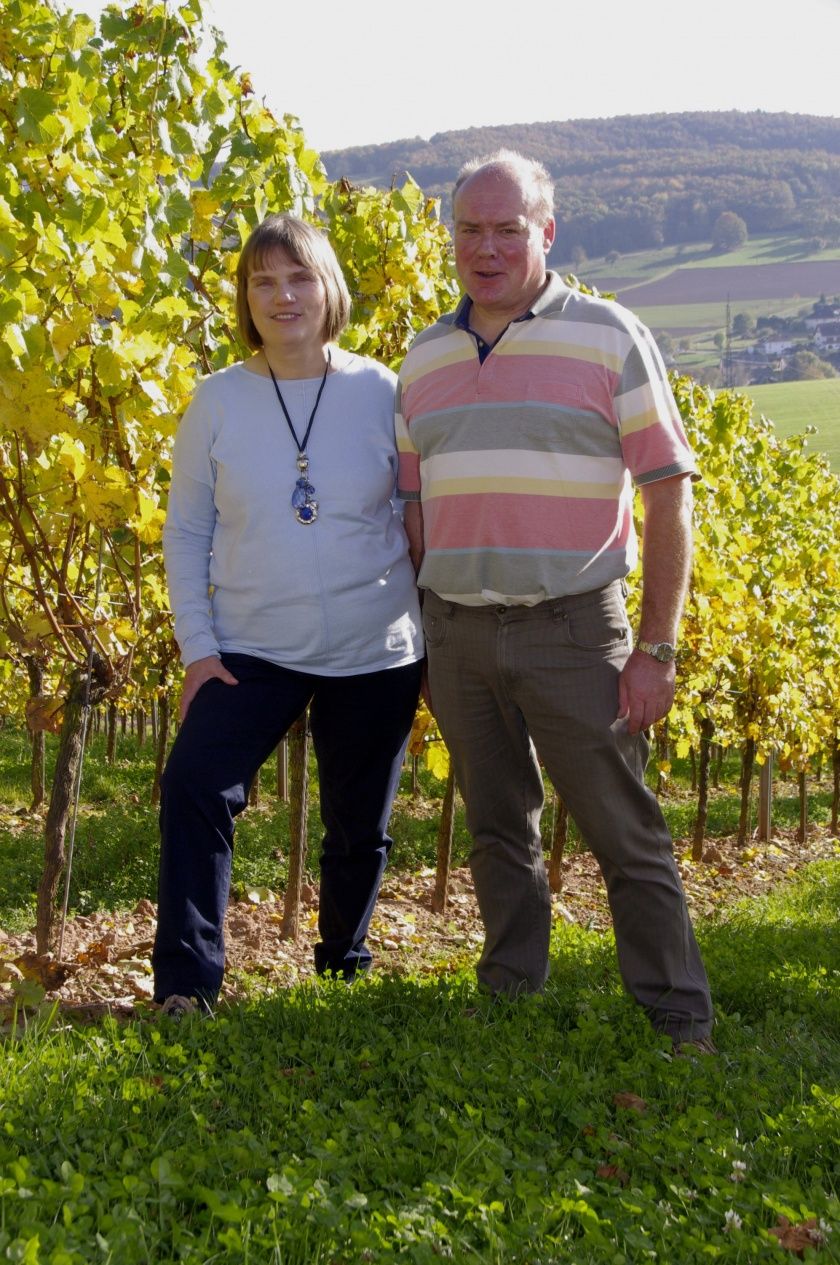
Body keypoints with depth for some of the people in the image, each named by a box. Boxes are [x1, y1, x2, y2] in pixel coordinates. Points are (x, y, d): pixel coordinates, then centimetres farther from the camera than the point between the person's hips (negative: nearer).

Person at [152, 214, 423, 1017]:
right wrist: (196, 645, -5)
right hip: (253, 650, 0)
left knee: (359, 826, 12)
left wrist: (435, 630, 1)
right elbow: (185, 531, 3)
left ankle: (344, 970, 36)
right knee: (193, 784, -20)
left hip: (376, 652, 0)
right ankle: (186, 984, -10)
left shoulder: (382, 393, -4)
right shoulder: (218, 400, -3)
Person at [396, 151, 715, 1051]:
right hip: (456, 632, 5)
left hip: (570, 629, -4)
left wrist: (655, 650, -10)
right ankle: (511, 1005, 26)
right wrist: (415, 637, 11)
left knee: (626, 837, -1)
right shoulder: (426, 357, 11)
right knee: (498, 834, 14)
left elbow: (669, 497, -5)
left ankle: (679, 1030, 9)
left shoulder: (608, 338, -3)